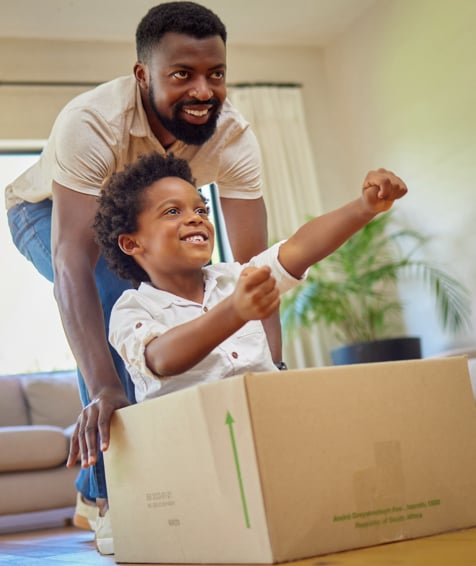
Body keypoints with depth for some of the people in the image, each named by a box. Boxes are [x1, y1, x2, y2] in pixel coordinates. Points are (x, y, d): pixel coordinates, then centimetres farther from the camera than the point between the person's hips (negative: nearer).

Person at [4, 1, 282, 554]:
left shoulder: (234, 137, -28)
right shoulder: (90, 122, -40)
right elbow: (72, 261, -47)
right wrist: (103, 390, -56)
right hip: (49, 212, -4)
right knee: (114, 298, -31)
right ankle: (108, 493, -20)